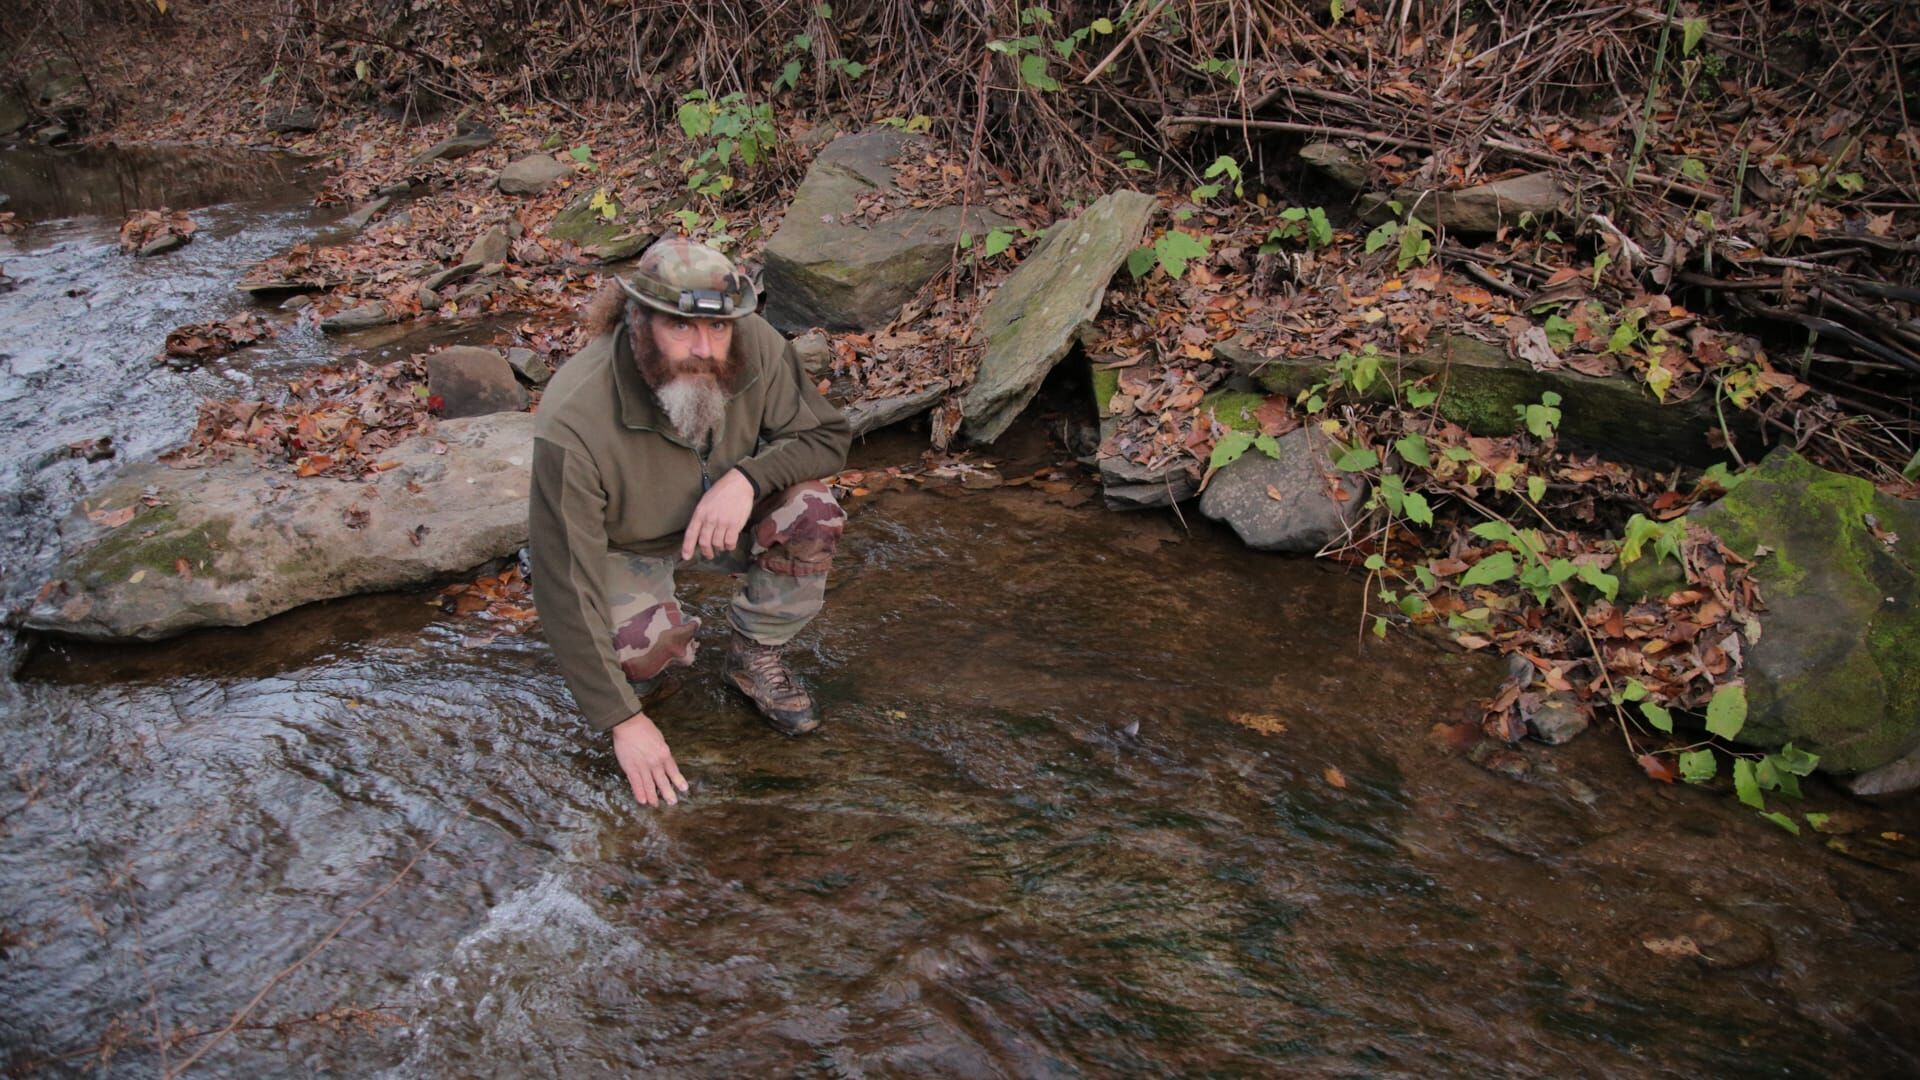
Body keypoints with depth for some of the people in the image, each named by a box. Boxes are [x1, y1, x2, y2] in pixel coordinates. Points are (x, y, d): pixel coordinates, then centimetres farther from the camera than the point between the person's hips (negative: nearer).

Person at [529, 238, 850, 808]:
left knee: (811, 513, -26)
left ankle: (755, 658, 1)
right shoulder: (574, 424, -36)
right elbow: (565, 584, -31)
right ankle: (640, 659, 7)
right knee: (646, 646, -33)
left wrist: (747, 476, -34)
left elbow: (827, 436, -12)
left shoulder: (756, 347, -27)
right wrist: (624, 721, -29)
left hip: (719, 513, 4)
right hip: (624, 543, -3)